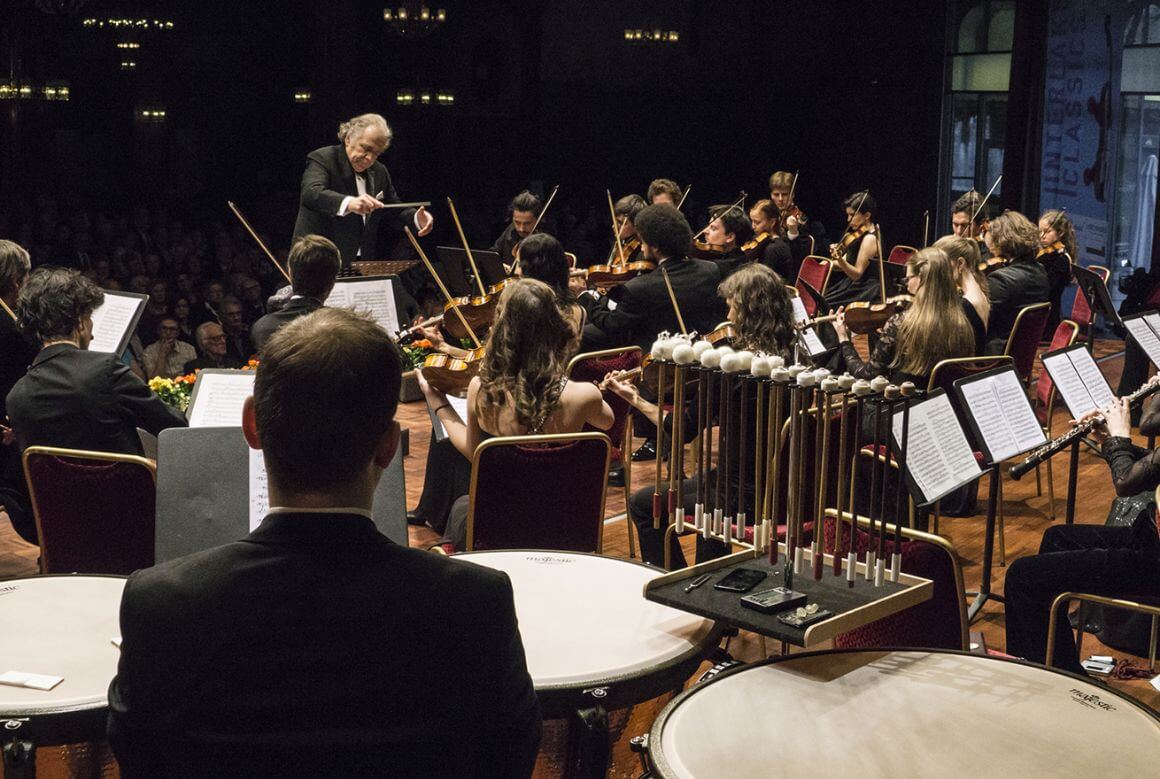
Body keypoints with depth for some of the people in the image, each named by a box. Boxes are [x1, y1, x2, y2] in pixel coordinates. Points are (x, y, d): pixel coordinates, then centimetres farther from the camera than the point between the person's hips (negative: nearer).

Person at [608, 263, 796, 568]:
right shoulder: (790, 357, -1)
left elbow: (683, 428, -14)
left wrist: (635, 399, -1)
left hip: (746, 496, -8)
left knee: (643, 503, 9)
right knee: (708, 482, 34)